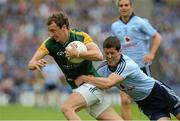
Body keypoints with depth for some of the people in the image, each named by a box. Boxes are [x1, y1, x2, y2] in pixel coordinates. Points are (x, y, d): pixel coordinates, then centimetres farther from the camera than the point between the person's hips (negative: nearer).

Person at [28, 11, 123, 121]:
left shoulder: (81, 37, -16)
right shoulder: (49, 44, -6)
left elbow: (99, 55, -27)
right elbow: (31, 64, -12)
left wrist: (77, 54, -33)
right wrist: (35, 64, -35)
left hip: (92, 84, -6)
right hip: (77, 87, 6)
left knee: (67, 108, -26)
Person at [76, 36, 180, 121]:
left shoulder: (127, 65, -34)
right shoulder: (104, 67, -12)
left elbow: (108, 83, -44)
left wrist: (84, 78, -38)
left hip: (158, 93, -5)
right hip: (143, 102, 5)